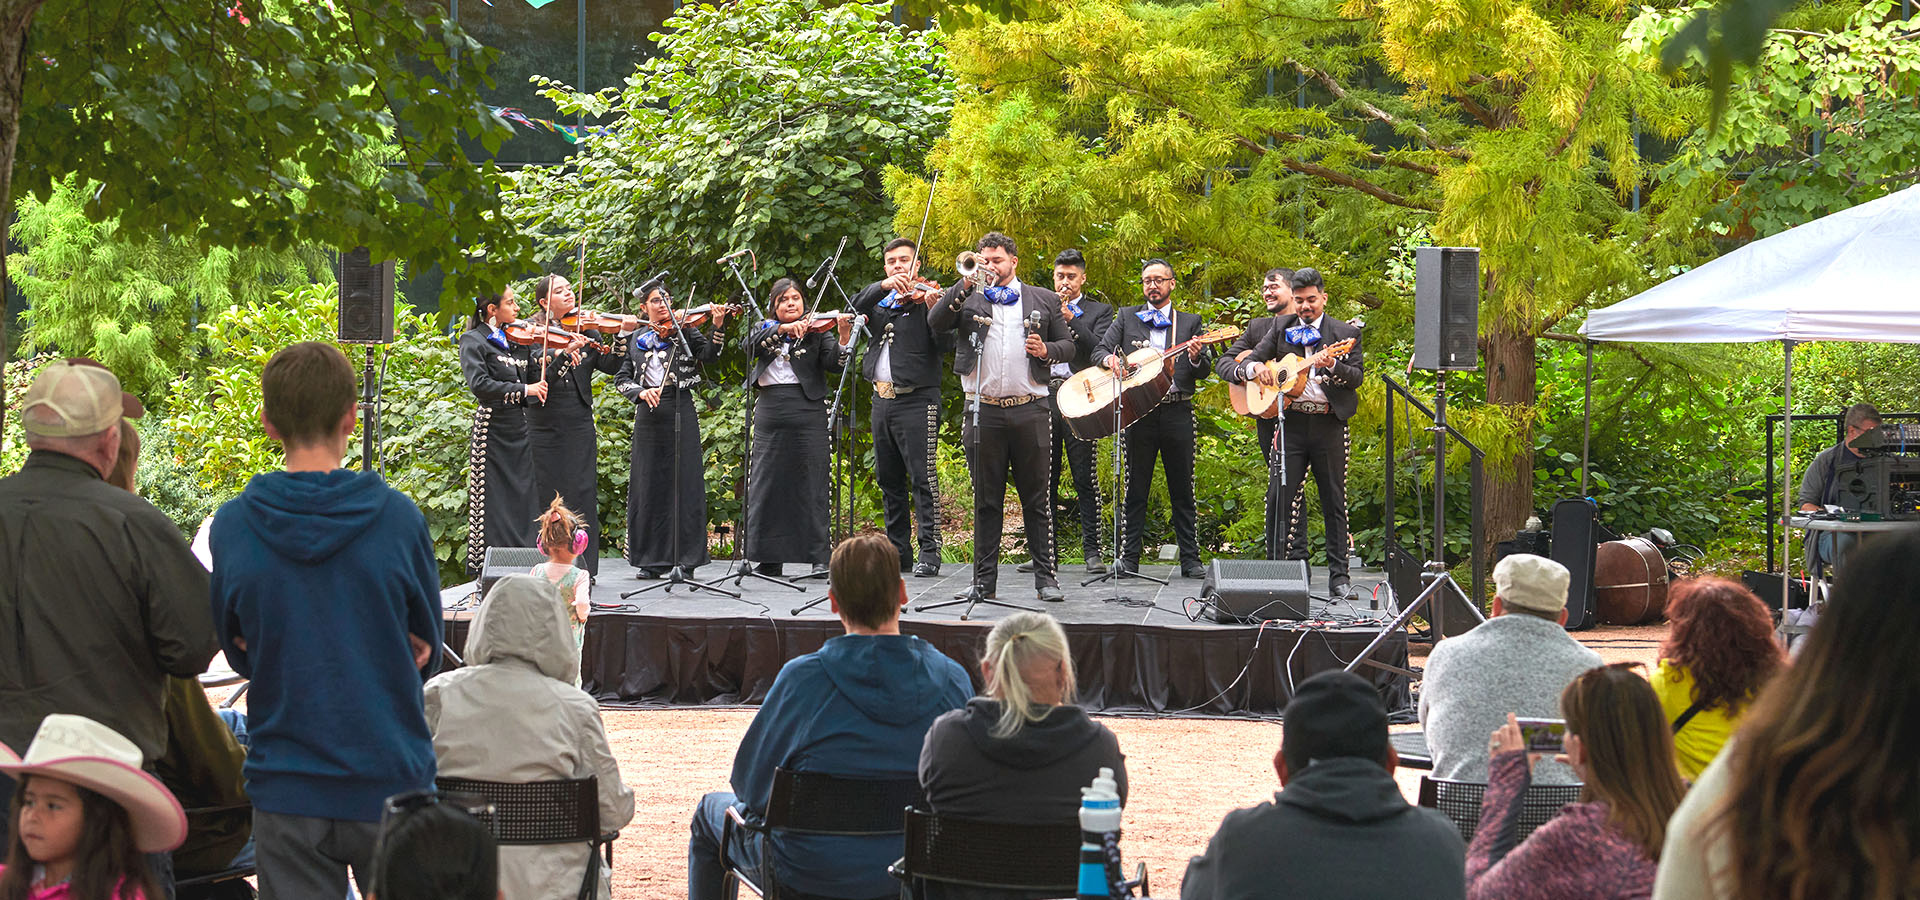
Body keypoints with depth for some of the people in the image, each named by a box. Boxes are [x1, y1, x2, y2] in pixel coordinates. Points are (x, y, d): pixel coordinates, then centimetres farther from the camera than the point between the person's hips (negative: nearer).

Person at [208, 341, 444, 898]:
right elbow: (426, 651, 4)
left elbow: (240, 650, 7)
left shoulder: (232, 526, -5)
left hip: (286, 788, 1)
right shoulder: (399, 518, -8)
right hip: (390, 779, -1)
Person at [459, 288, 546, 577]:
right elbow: (479, 384, -19)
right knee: (493, 501, -4)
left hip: (521, 430, 6)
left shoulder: (517, 340, 14)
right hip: (493, 429, -6)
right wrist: (524, 390, -21)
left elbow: (538, 380, 12)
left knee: (523, 498, 5)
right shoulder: (474, 340, -4)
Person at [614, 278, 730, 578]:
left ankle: (686, 558, -4)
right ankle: (653, 559, 9)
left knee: (684, 483, -6)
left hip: (680, 412, -3)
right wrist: (640, 392, -8)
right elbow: (622, 379, 11)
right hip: (648, 415, 3)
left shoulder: (684, 331, 5)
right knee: (649, 484, 4)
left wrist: (718, 328, -27)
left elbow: (708, 354, -11)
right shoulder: (637, 339, 13)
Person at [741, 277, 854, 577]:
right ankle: (769, 558, 7)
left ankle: (820, 557, -4)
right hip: (769, 413, 3)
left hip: (807, 410, -3)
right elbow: (749, 345, -7)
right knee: (767, 484, 2)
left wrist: (844, 338, -27)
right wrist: (782, 329, -19)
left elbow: (833, 363, -8)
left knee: (811, 484, -5)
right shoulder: (765, 328, 14)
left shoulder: (816, 331, 6)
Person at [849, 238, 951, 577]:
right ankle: (898, 549, 17)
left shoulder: (925, 297, -1)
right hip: (883, 398, 7)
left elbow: (945, 344, -13)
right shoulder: (880, 300, 16)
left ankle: (929, 552, -11)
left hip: (917, 399, -7)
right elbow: (856, 307, -4)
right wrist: (885, 286, -17)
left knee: (922, 476, -9)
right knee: (888, 479, 10)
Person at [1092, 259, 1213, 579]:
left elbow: (1204, 371, 6)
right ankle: (1129, 557, 6)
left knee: (1182, 490, 2)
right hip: (1139, 413, 0)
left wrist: (1196, 358, -17)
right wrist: (1109, 359, -17)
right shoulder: (1127, 318, 13)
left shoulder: (1190, 322, 12)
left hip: (1177, 412, 0)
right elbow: (1098, 350, 6)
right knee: (1136, 489, 2)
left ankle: (1190, 559, 6)